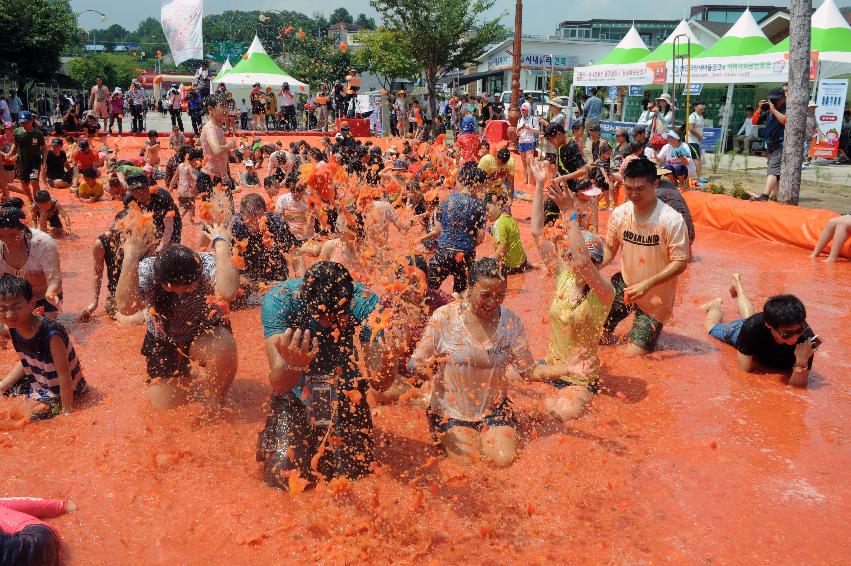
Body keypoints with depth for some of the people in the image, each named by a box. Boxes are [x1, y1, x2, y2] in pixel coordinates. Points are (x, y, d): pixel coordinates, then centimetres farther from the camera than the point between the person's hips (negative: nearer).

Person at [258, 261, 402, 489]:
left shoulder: (365, 302, -23)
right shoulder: (278, 299, -25)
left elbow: (380, 384, -21)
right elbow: (278, 385, -28)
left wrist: (386, 364, -45)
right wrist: (291, 365, -51)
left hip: (346, 394, 1)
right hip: (295, 394, -1)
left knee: (353, 475, -7)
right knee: (284, 478, -12)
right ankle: (270, 440, 22)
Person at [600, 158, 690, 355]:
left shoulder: (671, 220, -25)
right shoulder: (620, 213, -9)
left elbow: (680, 263, -21)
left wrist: (646, 284, -32)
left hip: (655, 296, -4)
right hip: (625, 284, 4)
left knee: (634, 354, -6)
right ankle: (607, 332, 30)